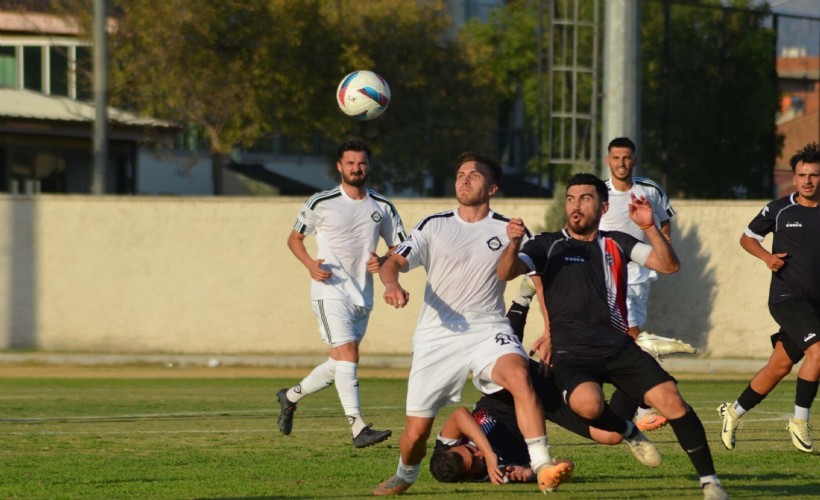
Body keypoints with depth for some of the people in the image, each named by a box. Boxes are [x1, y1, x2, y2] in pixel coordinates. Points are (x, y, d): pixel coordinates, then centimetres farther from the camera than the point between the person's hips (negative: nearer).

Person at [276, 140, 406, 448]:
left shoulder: (383, 208, 7)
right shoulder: (320, 204, -3)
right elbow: (294, 238, 8)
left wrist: (383, 262, -10)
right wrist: (309, 263, -11)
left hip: (363, 295, 5)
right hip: (330, 292, -5)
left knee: (339, 364, 12)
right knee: (348, 355, -19)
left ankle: (290, 397, 35)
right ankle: (358, 429, -23)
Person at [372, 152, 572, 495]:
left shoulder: (508, 230, 6)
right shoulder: (433, 226, 9)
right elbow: (393, 263, 1)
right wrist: (392, 283, -23)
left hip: (488, 330, -1)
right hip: (436, 335, 1)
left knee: (518, 374, -35)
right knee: (416, 431, 0)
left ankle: (543, 468, -41)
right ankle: (405, 476, 35)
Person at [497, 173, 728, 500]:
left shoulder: (616, 244, 13)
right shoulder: (549, 245, 7)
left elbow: (669, 264, 5)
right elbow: (507, 272, -7)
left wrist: (649, 226, -10)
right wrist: (514, 243, -28)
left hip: (619, 348, 2)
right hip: (571, 353, -2)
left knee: (671, 400, -17)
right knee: (587, 404, -35)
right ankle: (628, 431, -1)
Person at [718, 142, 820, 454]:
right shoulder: (779, 210, -1)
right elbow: (747, 237, 13)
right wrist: (767, 256, -6)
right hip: (787, 296, -4)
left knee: (780, 366, 11)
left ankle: (734, 412, 29)